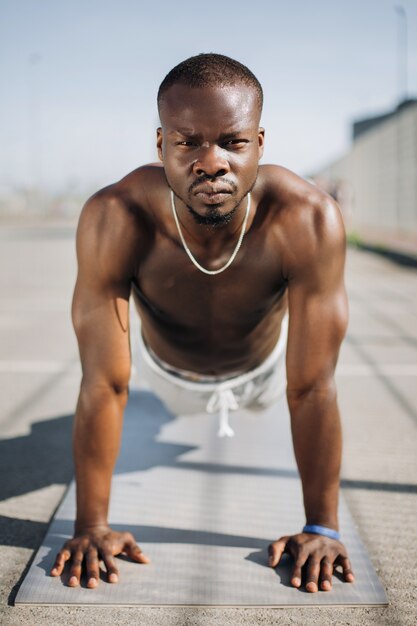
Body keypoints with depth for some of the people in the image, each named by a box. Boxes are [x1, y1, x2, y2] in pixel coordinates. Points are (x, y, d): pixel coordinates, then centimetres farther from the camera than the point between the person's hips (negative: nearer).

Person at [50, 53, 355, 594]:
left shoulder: (308, 220, -43)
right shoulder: (114, 220, -43)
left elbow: (312, 388, -35)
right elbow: (104, 385, -36)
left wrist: (322, 527, -30)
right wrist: (91, 525, -32)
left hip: (263, 361, 0)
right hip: (170, 369, 0)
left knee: (263, 396, 37)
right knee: (182, 405, 36)